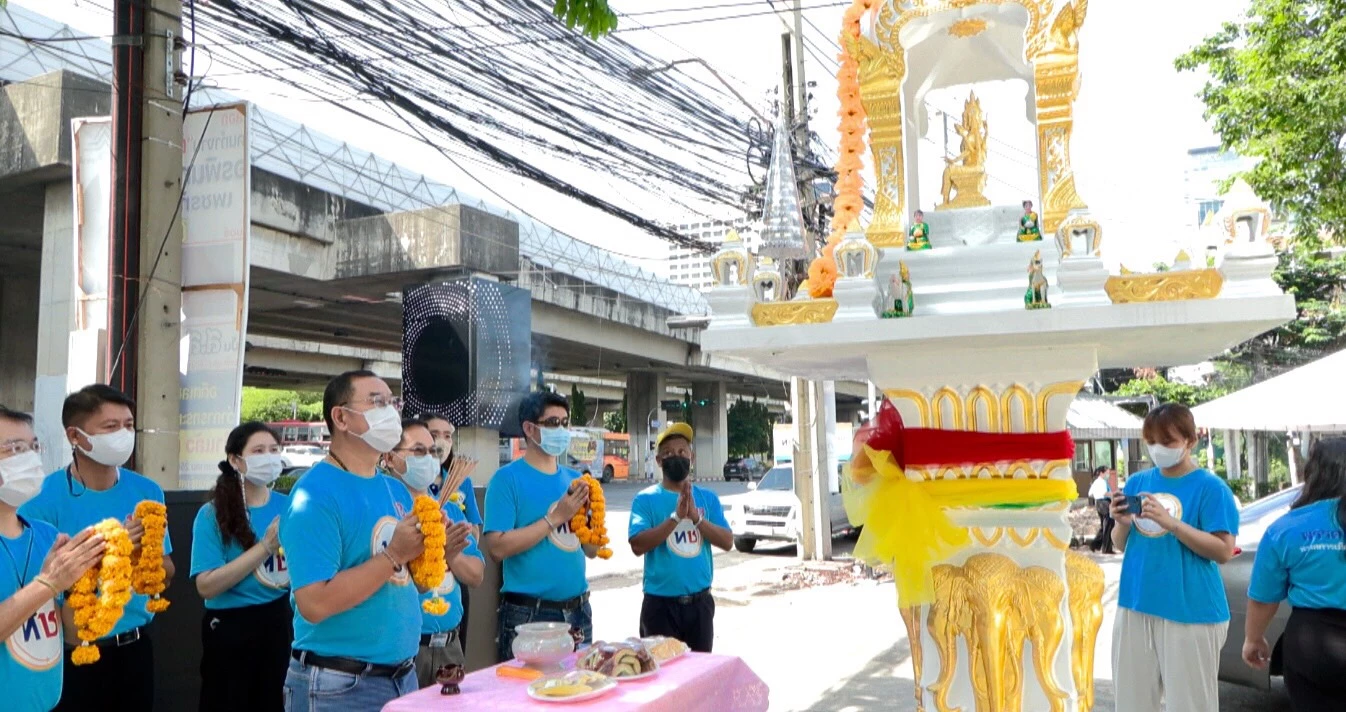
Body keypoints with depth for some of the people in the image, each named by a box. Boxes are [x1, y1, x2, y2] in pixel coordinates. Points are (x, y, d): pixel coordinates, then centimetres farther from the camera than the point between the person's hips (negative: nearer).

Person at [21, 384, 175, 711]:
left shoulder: (147, 492, -1)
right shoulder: (45, 498, -13)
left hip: (134, 646, 4)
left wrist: (145, 551, -16)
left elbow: (166, 574, 4)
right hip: (76, 653, -4)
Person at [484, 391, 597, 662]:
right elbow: (498, 547, -19)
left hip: (578, 611, 6)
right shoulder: (508, 479, -9)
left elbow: (591, 550, 12)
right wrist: (555, 517, -18)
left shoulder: (574, 479, 9)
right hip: (527, 614, -6)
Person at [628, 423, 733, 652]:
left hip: (700, 601, 4)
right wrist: (676, 516, -23)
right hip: (660, 603, -3)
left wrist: (696, 516, -17)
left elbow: (727, 542, -3)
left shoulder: (708, 498, 5)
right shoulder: (646, 498, -5)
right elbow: (637, 545, -16)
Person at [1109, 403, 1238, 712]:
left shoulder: (1210, 487, -5)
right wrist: (1122, 524, -8)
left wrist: (1171, 523, -22)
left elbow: (1224, 551, -11)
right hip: (1135, 608, 5)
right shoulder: (1137, 482, 9)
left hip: (1190, 612, -5)